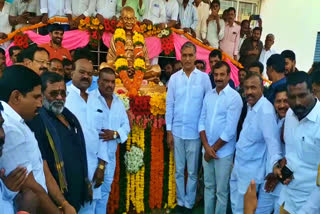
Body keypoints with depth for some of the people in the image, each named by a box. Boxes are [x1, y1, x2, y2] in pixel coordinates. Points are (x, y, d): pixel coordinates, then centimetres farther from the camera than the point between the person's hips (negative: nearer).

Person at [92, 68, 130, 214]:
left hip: (110, 155, 6)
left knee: (104, 190, 20)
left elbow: (126, 125, 10)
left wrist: (115, 134, -10)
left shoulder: (119, 102, 10)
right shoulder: (88, 99, -11)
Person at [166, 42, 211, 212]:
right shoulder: (174, 78, 1)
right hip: (177, 131, 2)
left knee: (192, 171, 11)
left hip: (195, 132, -2)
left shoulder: (204, 78, -5)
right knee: (179, 170, 15)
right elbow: (169, 105, 3)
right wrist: (169, 131, 1)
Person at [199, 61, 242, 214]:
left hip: (223, 152, -5)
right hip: (207, 150, 5)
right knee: (208, 186, 18)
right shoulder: (208, 95, 5)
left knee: (221, 191, 9)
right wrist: (206, 147, -7)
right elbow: (202, 121, 4)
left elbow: (229, 130, -16)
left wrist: (213, 149, -9)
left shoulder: (234, 98, -12)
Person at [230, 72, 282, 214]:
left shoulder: (266, 111, -25)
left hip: (251, 171, -8)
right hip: (239, 165, 8)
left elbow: (272, 140, -31)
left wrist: (276, 164, -42)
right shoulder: (250, 105, 3)